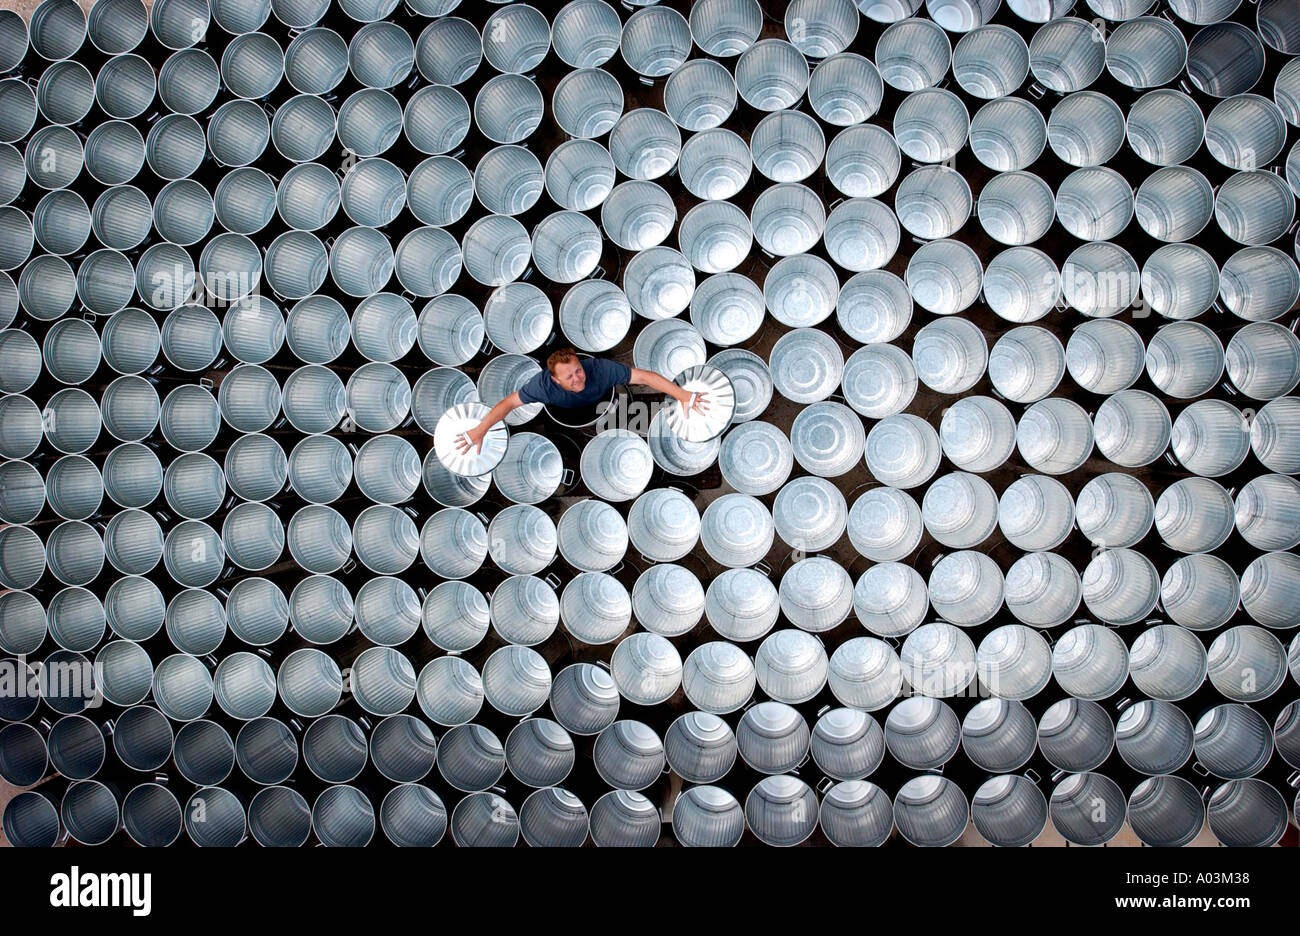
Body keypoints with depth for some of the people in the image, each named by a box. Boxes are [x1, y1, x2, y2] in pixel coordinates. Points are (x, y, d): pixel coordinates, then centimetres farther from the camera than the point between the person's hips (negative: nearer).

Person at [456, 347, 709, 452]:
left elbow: (644, 376, -40)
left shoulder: (600, 369, -43)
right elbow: (508, 403, -33)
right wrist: (479, 430, -40)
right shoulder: (544, 385, -41)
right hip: (564, 419, 0)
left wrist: (684, 396, -44)